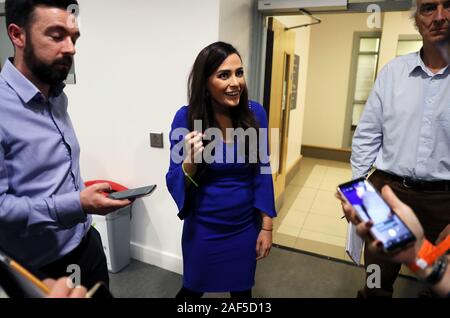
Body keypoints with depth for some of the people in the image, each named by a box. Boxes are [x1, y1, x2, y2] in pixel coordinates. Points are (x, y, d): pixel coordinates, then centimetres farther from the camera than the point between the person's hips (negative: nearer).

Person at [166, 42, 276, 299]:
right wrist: (190, 162, -32)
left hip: (246, 227, 2)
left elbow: (262, 173, -3)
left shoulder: (255, 113, -10)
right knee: (193, 289, 20)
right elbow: (174, 183, -11)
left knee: (242, 289, 22)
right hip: (203, 228, -1)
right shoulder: (186, 118, -15)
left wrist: (266, 226, -1)